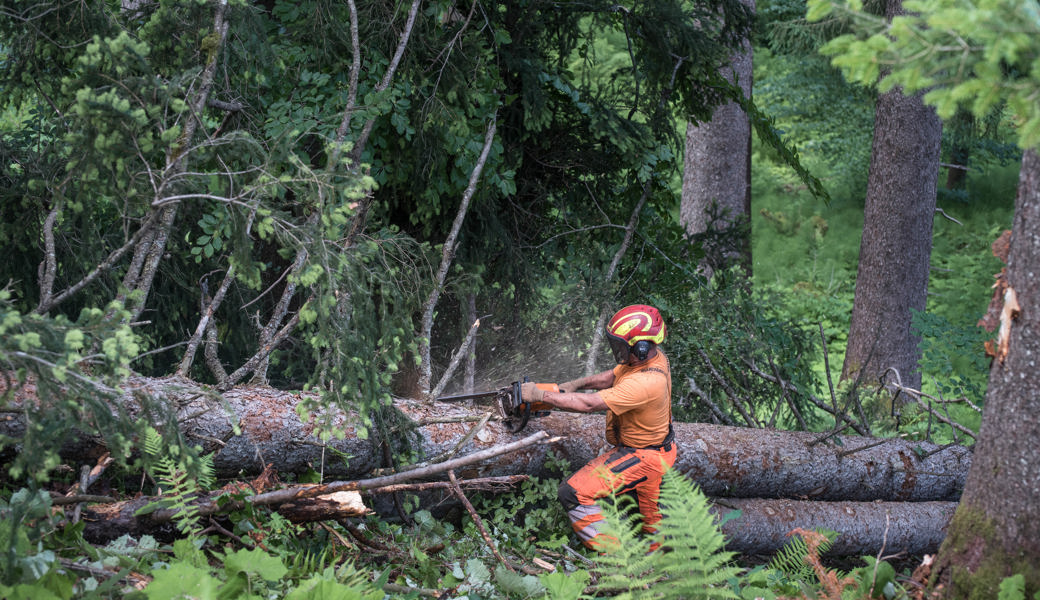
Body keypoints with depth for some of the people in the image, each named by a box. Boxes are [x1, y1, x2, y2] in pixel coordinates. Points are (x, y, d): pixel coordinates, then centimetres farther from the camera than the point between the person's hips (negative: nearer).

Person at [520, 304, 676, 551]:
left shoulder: (646, 382, -34)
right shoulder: (649, 356, -6)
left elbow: (589, 403, -33)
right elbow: (611, 377, 12)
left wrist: (540, 395, -26)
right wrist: (575, 384, -3)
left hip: (641, 457, -10)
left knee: (574, 493, -13)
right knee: (652, 523, 26)